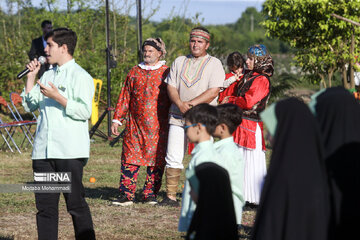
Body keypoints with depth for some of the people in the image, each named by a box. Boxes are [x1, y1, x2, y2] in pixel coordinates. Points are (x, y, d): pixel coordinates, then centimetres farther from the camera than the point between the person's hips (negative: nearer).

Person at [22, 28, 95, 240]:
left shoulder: (80, 76, -3)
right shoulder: (48, 75, 18)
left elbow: (85, 111, -13)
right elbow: (30, 105, 22)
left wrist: (57, 97, -18)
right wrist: (31, 77, 13)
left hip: (70, 151, -7)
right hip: (43, 150, 7)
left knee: (76, 204, -3)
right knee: (45, 205, 6)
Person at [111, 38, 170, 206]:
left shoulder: (166, 73, 5)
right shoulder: (135, 72, 13)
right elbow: (125, 97, 14)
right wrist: (117, 119, 9)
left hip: (158, 127, -2)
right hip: (135, 125, 2)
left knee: (156, 160, 1)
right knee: (130, 159, -3)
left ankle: (150, 194, 11)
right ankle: (126, 195, -2)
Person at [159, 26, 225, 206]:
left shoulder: (214, 64, 4)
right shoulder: (179, 62, 17)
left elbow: (213, 91, -7)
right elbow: (171, 86, 9)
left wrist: (191, 104, -15)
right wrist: (180, 104, -11)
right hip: (177, 117, 4)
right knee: (173, 159, -2)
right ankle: (170, 196, 1)